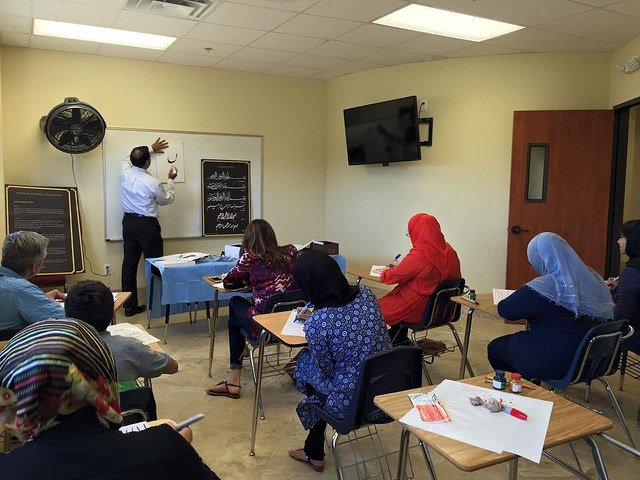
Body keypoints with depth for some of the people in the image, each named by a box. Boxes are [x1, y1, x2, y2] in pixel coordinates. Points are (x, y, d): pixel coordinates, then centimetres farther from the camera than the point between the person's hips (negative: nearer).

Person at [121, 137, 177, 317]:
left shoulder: (125, 172, -3)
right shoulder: (153, 183, -17)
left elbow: (130, 160, 23)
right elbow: (168, 199, 3)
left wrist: (151, 149, 30)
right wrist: (170, 180, 16)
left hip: (128, 222, 6)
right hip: (147, 225, -6)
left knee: (129, 262, 8)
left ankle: (129, 306, 13)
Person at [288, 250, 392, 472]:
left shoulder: (315, 323, -23)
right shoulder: (365, 294, -6)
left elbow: (326, 370, -9)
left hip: (352, 404, -6)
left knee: (305, 361, 19)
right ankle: (314, 451, 44)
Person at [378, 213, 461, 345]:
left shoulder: (418, 256, -26)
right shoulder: (449, 252, -1)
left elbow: (395, 277, -12)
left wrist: (383, 272, 10)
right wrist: (400, 265, 18)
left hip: (420, 311, -8)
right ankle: (401, 343, 34)